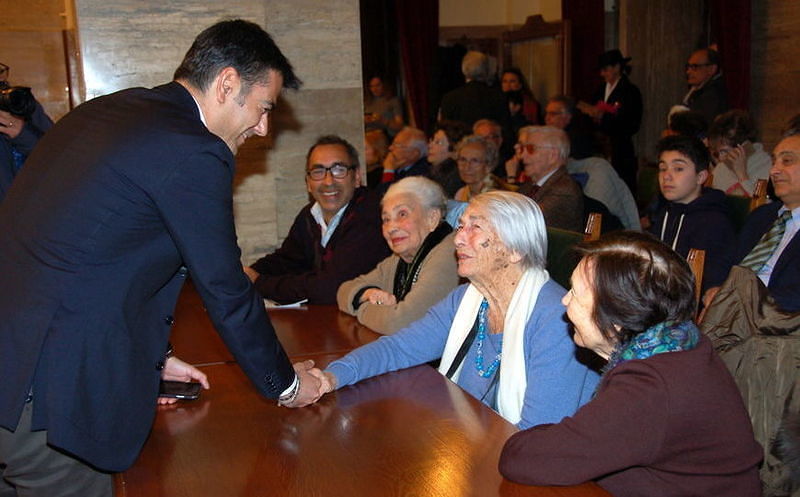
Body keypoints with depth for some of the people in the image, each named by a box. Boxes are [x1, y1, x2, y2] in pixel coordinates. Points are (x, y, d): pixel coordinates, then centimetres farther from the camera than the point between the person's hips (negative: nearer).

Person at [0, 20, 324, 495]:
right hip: (41, 394, -9)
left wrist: (153, 357, 25)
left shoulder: (100, 112, 13)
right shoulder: (195, 153, -15)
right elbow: (226, 293, -9)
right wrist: (285, 383, 7)